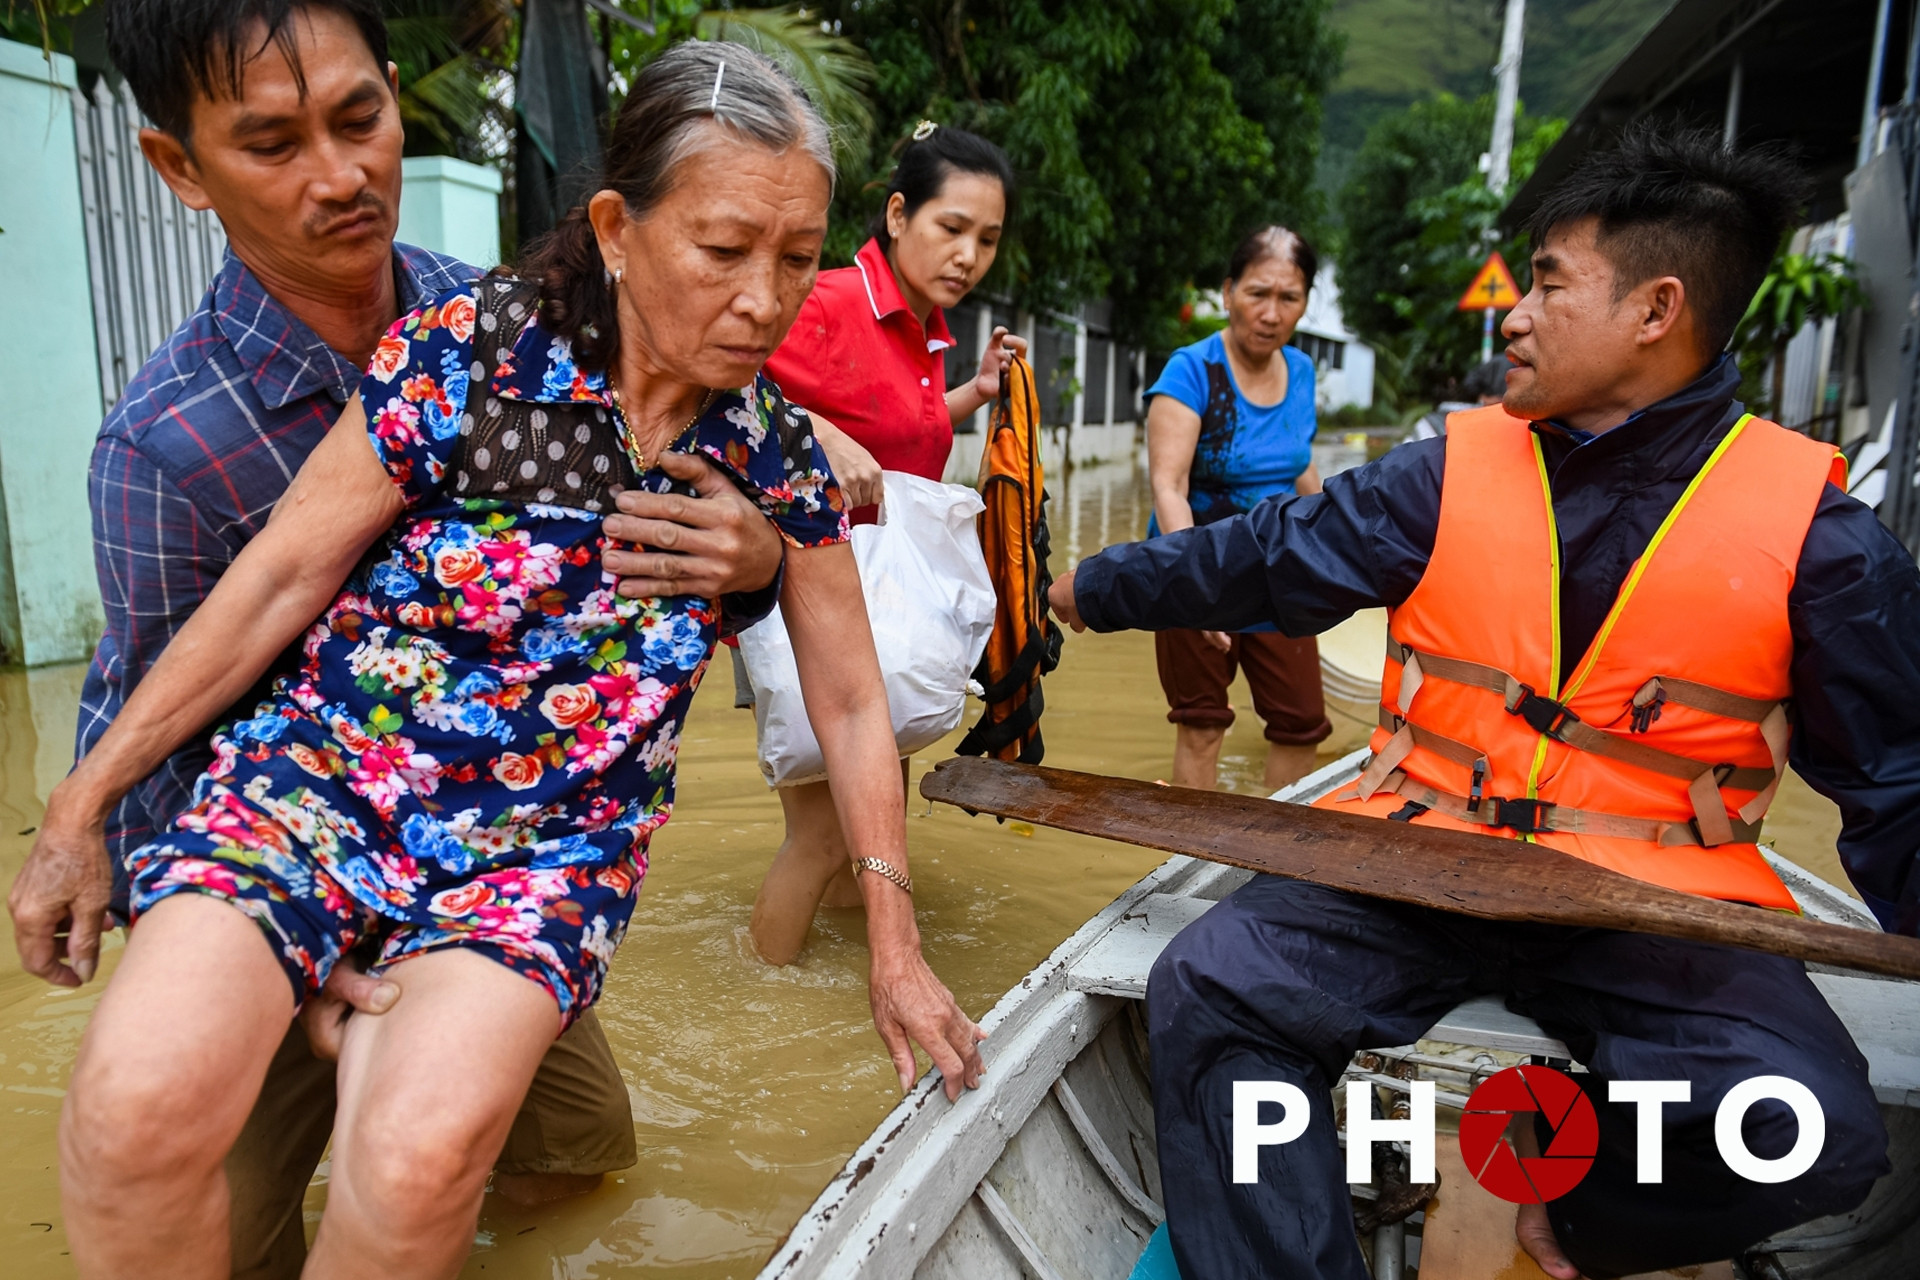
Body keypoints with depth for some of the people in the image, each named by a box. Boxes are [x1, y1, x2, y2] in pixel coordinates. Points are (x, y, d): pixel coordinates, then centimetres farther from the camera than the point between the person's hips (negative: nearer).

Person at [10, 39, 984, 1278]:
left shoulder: (777, 453, -3)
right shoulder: (467, 350, -11)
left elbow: (851, 704, 3)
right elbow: (278, 582, -4)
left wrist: (897, 950, 4)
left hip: (554, 846, 1)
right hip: (317, 783, 0)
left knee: (423, 1152, -25)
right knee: (142, 1104, -25)